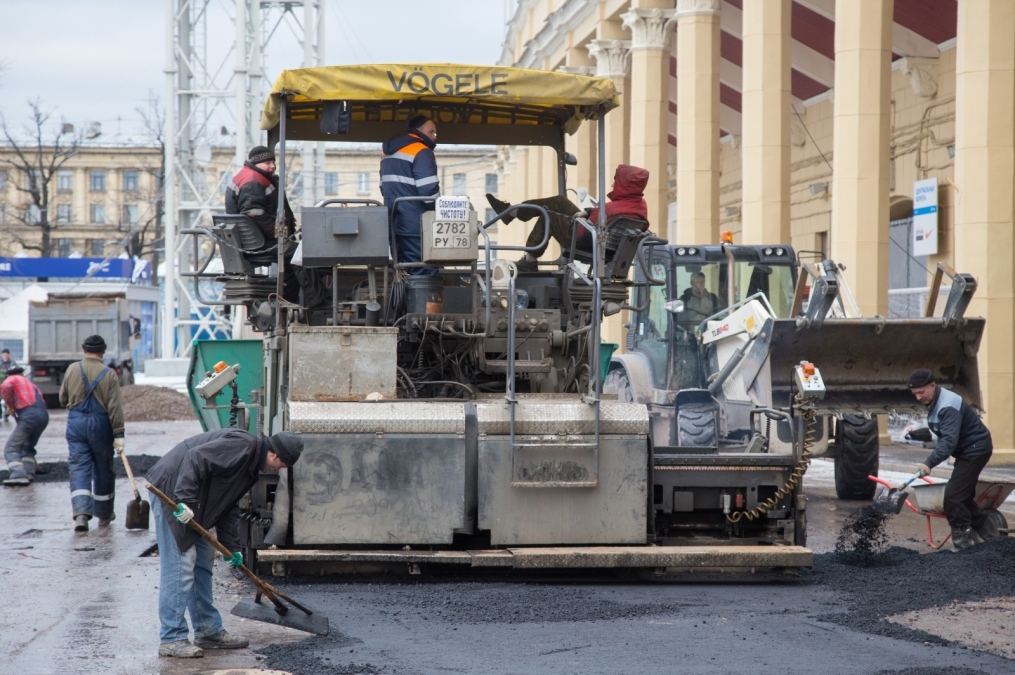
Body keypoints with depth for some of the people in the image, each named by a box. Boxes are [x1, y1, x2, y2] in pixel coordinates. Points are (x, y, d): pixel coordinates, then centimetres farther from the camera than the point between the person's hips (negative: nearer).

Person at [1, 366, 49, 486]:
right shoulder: (30, 384, 31)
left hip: (29, 416, -7)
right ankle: (29, 474, 12)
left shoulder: (12, 379, 11)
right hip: (43, 416, 7)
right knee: (28, 447, 25)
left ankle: (18, 475, -20)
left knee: (11, 449, -3)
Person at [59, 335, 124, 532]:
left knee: (79, 468, -1)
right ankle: (104, 514, 24)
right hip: (100, 424, -1)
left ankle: (81, 513, -18)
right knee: (103, 470, 13)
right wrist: (119, 434, -8)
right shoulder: (109, 374, -7)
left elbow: (63, 398, 10)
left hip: (76, 422, 1)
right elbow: (115, 407, -11)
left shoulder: (72, 369, 0)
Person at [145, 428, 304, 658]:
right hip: (171, 491, -11)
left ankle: (209, 631, 23)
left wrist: (231, 546, 14)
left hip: (189, 502, 11)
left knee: (203, 563, 15)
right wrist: (185, 500, -31)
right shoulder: (243, 445, -18)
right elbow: (195, 458, -27)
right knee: (179, 566, -11)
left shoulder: (251, 466, 15)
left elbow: (228, 505, 19)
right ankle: (171, 639, -7)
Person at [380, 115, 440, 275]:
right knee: (424, 273, -8)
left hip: (393, 220, 9)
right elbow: (429, 190, -18)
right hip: (415, 223, -9)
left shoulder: (389, 152, 20)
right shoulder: (421, 152, -10)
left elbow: (385, 187, 24)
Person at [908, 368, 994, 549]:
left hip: (976, 449, -11)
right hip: (966, 451, 11)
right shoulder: (934, 403, 7)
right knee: (963, 497, 15)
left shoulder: (948, 406, -27)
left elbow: (949, 440, -37)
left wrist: (929, 463, -45)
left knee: (953, 497, -14)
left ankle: (964, 543, -9)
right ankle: (990, 535, 24)